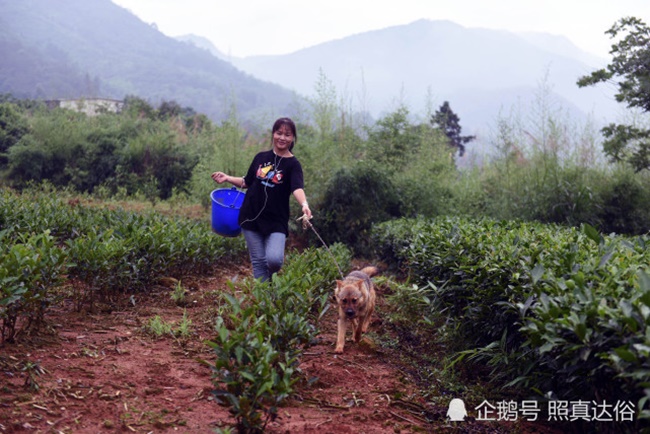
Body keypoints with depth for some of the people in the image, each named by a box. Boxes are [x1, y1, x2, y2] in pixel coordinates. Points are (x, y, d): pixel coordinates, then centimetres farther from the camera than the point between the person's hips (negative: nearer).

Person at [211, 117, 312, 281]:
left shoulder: (293, 164, -6)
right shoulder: (261, 157, 6)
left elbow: (297, 188, -24)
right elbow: (247, 182, 19)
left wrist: (304, 205, -44)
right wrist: (227, 178, 4)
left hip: (276, 221, -3)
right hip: (251, 217, 3)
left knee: (274, 259, -19)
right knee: (258, 261, 4)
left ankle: (272, 278, 15)